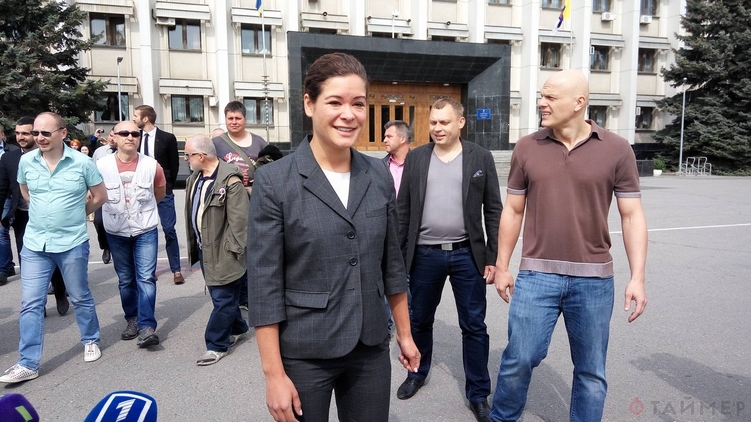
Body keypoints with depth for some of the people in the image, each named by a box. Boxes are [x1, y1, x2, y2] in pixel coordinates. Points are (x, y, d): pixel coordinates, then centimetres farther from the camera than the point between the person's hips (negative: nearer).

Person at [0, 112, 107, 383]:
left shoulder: (82, 162, -10)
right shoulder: (26, 161, -1)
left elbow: (100, 196, 1)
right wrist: (46, 212, 12)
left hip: (72, 243, -3)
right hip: (34, 244, 3)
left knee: (80, 298, 12)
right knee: (30, 303, 3)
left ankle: (91, 341, 34)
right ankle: (28, 364, 13)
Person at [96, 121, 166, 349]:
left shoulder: (152, 165, -8)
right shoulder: (101, 165, -7)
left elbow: (160, 193, 10)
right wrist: (115, 209, 7)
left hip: (146, 231, -1)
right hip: (116, 232, 2)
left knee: (146, 278, -6)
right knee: (125, 280, 13)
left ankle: (147, 327, -6)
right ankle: (132, 320, 28)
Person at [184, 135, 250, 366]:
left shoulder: (230, 179, -18)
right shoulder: (194, 179, 11)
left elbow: (238, 218, -20)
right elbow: (192, 212, 16)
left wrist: (234, 249, -19)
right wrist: (193, 243, 16)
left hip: (222, 251, -9)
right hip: (204, 248, 9)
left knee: (223, 299, 2)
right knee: (220, 295, 20)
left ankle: (216, 345, 12)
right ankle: (237, 329, 37)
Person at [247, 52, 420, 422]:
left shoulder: (379, 176, 0)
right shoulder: (274, 180, -12)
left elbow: (391, 262, 8)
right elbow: (264, 285, -12)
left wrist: (405, 333, 11)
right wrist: (274, 374, -12)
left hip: (371, 349, 4)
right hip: (303, 354, -3)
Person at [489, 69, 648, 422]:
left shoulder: (617, 150, -2)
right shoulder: (526, 148, 1)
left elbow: (632, 215, 0)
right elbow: (513, 211, 6)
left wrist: (637, 277, -6)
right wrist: (502, 267, 7)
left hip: (593, 279, 0)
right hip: (536, 275, 0)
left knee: (591, 370, 13)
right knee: (519, 358, 5)